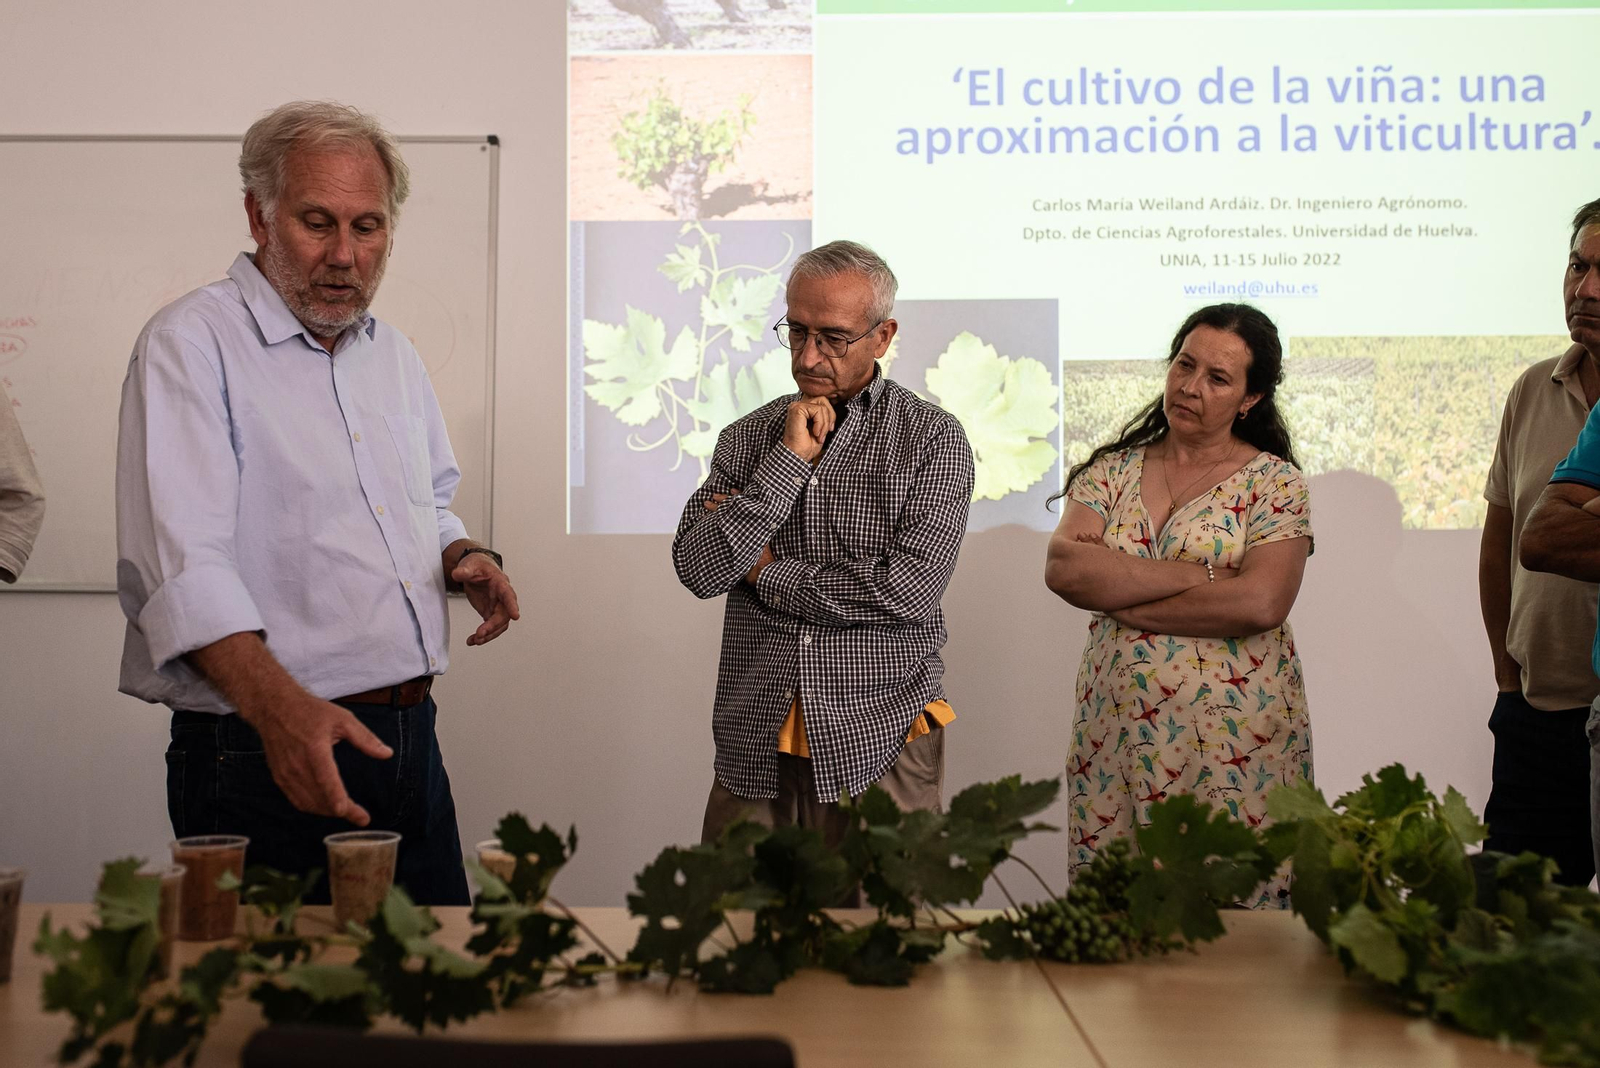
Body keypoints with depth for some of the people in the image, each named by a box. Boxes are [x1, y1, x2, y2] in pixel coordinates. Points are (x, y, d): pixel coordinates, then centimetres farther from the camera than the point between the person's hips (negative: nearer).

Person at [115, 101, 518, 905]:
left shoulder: (393, 355, 15)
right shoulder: (192, 343, -10)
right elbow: (181, 562, -22)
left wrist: (463, 558, 5)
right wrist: (277, 704, -37)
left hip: (409, 743, 7)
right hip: (264, 751, -7)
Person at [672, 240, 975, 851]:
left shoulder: (931, 439, -2)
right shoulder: (746, 438, 9)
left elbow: (908, 593, -14)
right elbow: (698, 571, -5)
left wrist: (764, 571, -6)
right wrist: (788, 461, -10)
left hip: (879, 739, -3)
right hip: (756, 748, 3)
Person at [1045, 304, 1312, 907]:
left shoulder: (1273, 483, 1)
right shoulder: (1112, 471, 10)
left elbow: (1262, 602, -14)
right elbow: (1063, 569, -7)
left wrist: (1117, 597, -9)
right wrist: (1199, 574, -12)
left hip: (1234, 741, -3)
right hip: (1116, 735, 3)